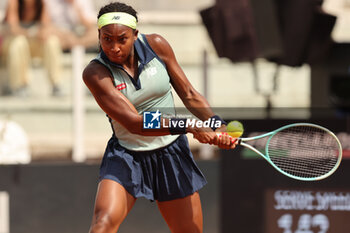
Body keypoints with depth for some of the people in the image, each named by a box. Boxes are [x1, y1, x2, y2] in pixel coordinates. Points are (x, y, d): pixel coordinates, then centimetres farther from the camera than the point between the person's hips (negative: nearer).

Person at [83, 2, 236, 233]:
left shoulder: (156, 45, -6)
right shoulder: (95, 73, -17)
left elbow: (189, 94, 3)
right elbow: (134, 123, -24)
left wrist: (217, 124, -14)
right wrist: (189, 126, -33)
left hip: (171, 153, 3)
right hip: (126, 156, -3)